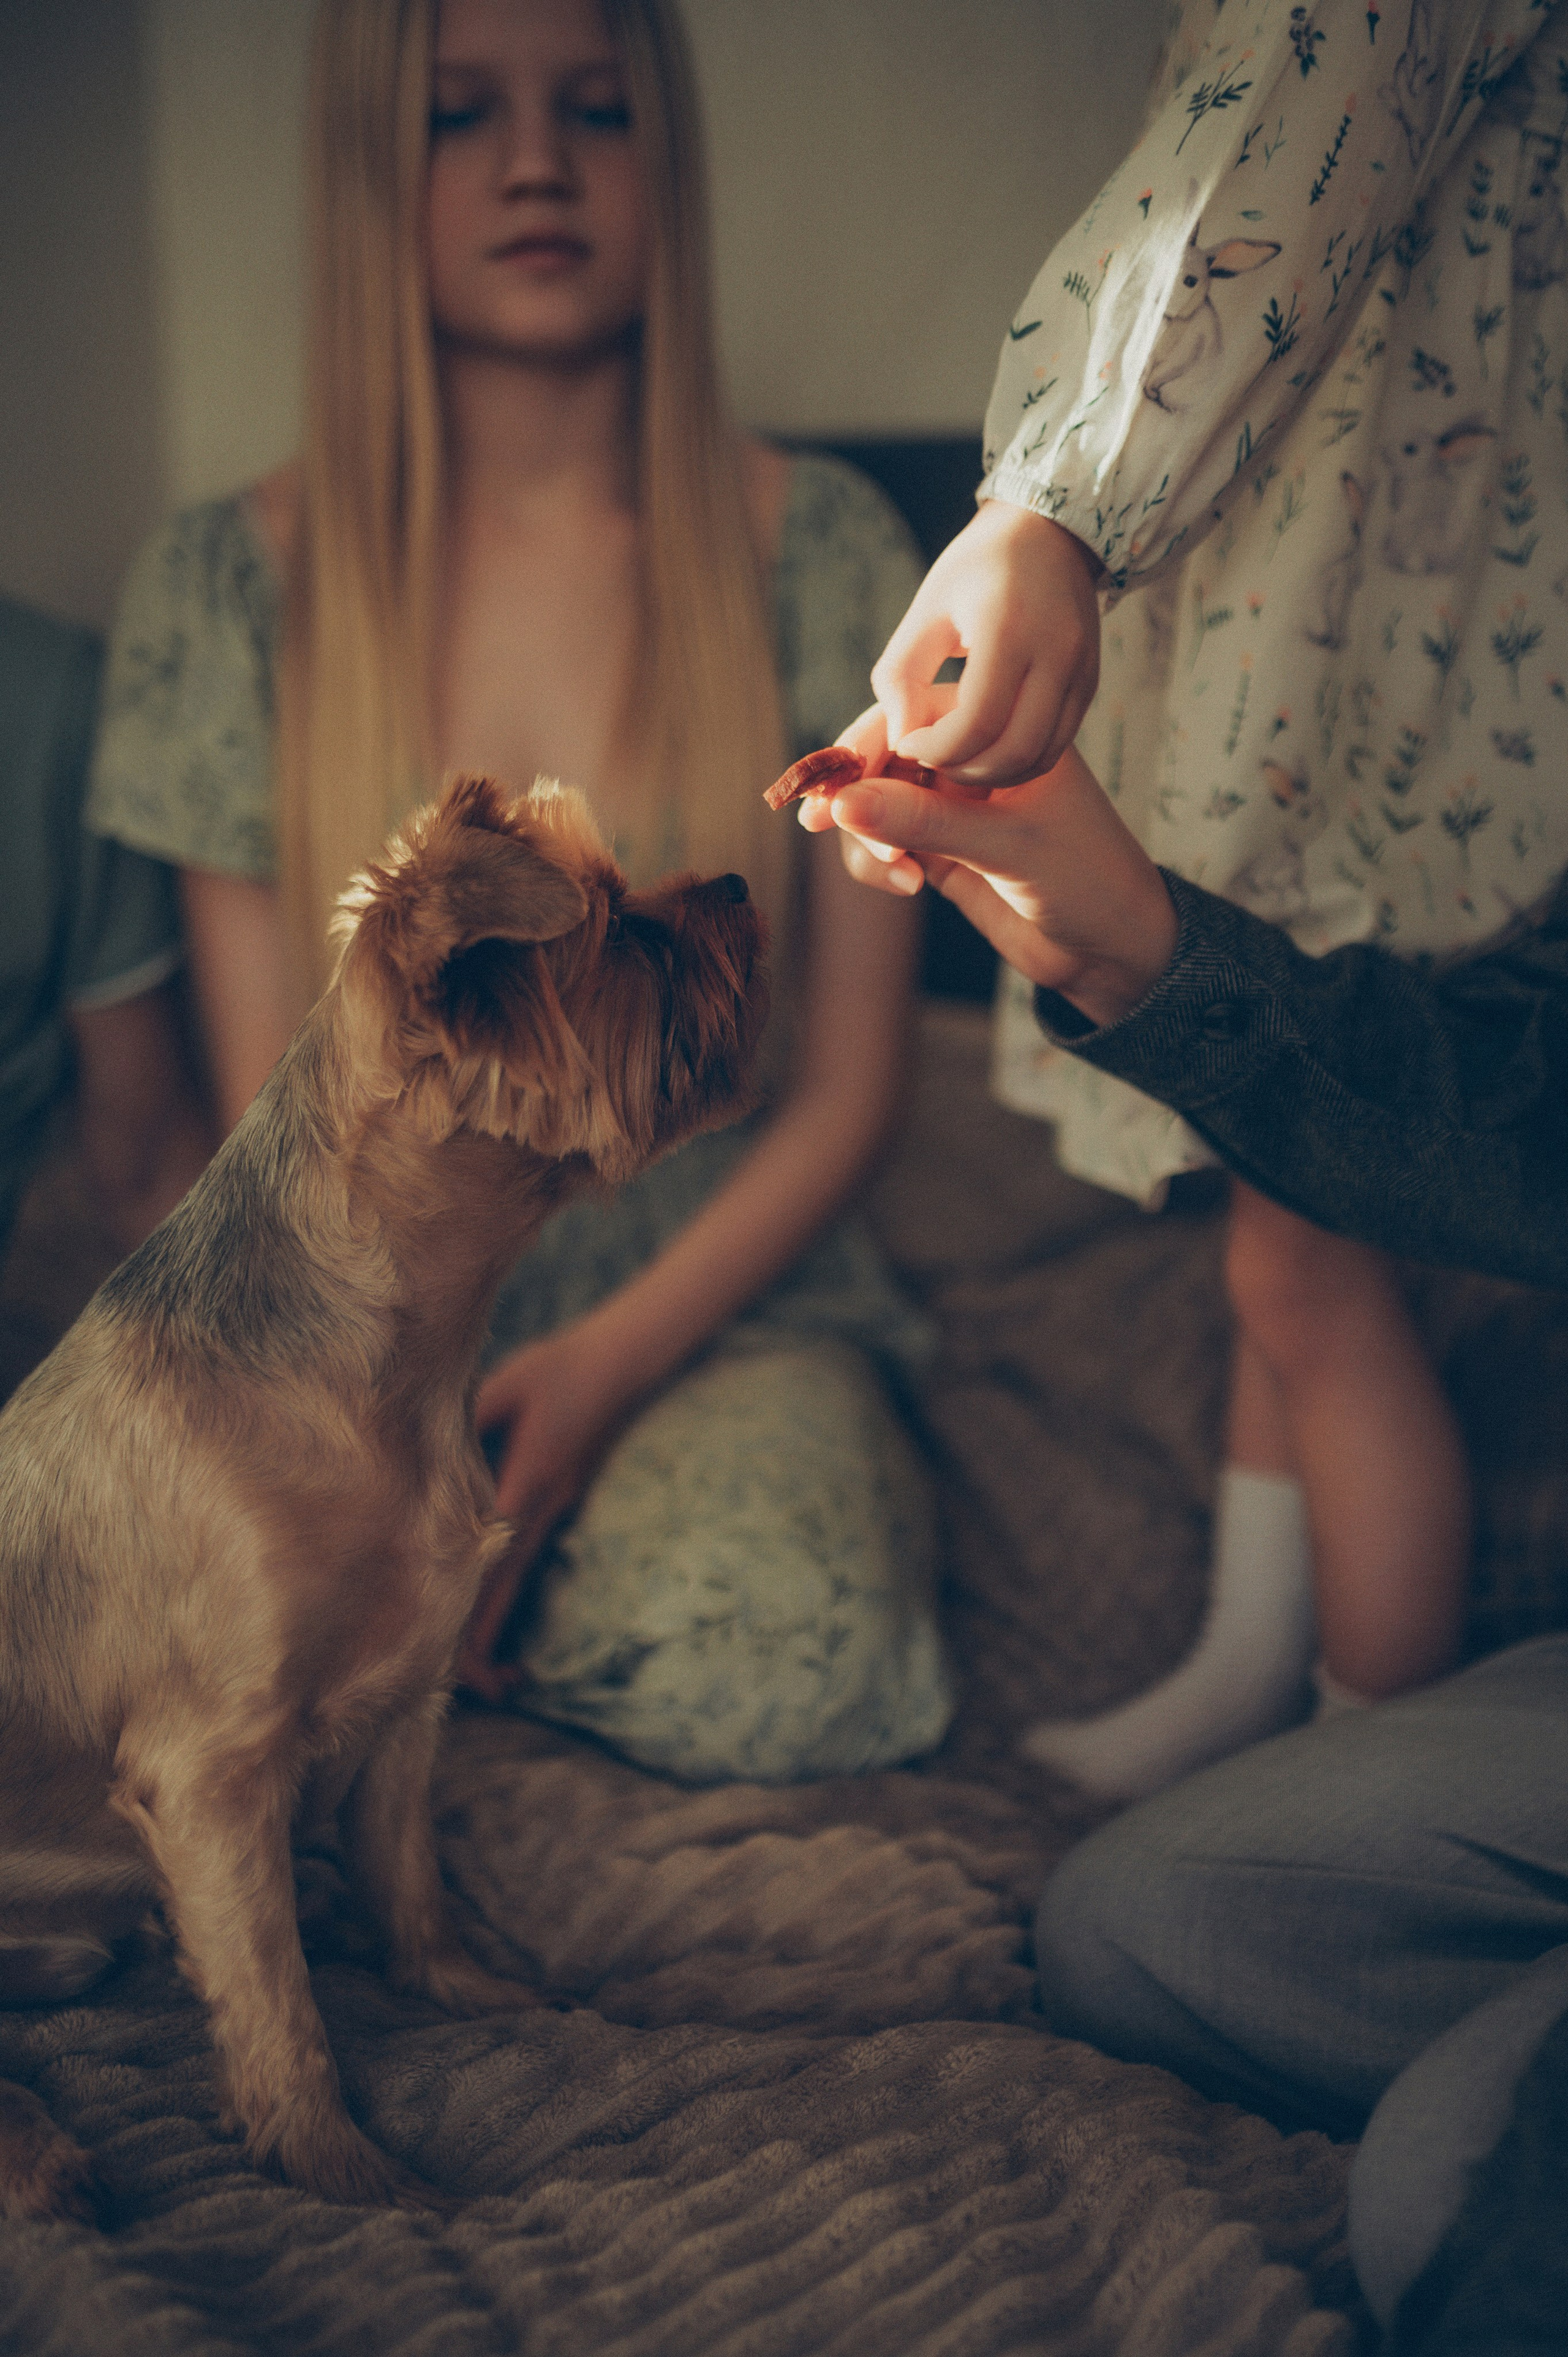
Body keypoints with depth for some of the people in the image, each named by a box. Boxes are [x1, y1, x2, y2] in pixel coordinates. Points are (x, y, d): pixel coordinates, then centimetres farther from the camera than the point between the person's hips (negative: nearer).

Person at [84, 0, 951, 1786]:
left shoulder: (819, 552, -2)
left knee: (768, 1675, -33)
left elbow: (845, 1085, -1)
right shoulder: (230, 586, 0)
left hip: (721, 1299, -1)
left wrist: (612, 1364, -15)